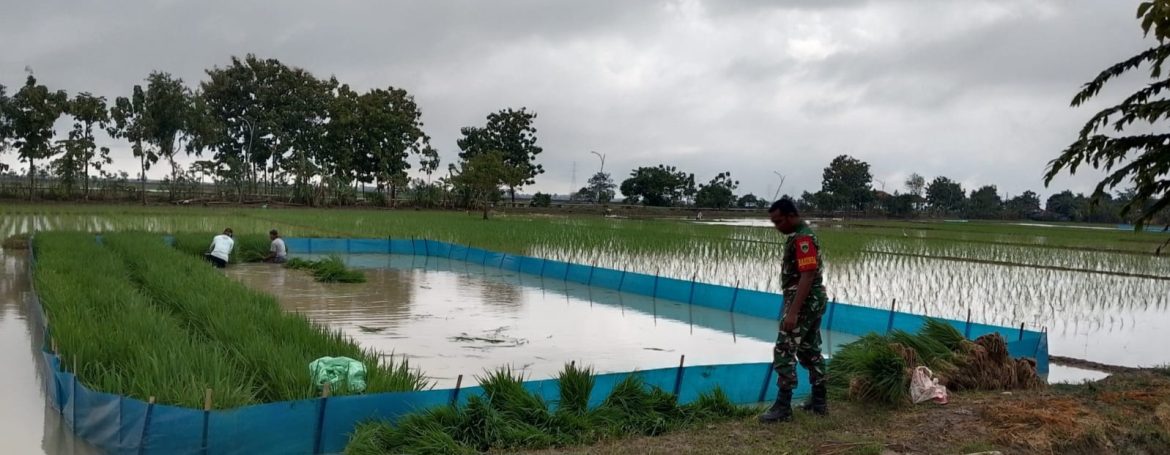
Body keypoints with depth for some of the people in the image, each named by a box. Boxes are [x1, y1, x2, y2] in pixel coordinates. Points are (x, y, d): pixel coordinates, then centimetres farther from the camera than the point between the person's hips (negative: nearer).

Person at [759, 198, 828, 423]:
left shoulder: (802, 238, -19)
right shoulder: (800, 235, 14)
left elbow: (806, 277, -25)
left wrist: (792, 312, -28)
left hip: (804, 302, -11)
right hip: (812, 301, 11)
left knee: (784, 352, -9)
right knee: (810, 351, 15)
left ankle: (783, 407, -8)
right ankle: (819, 401, 22)